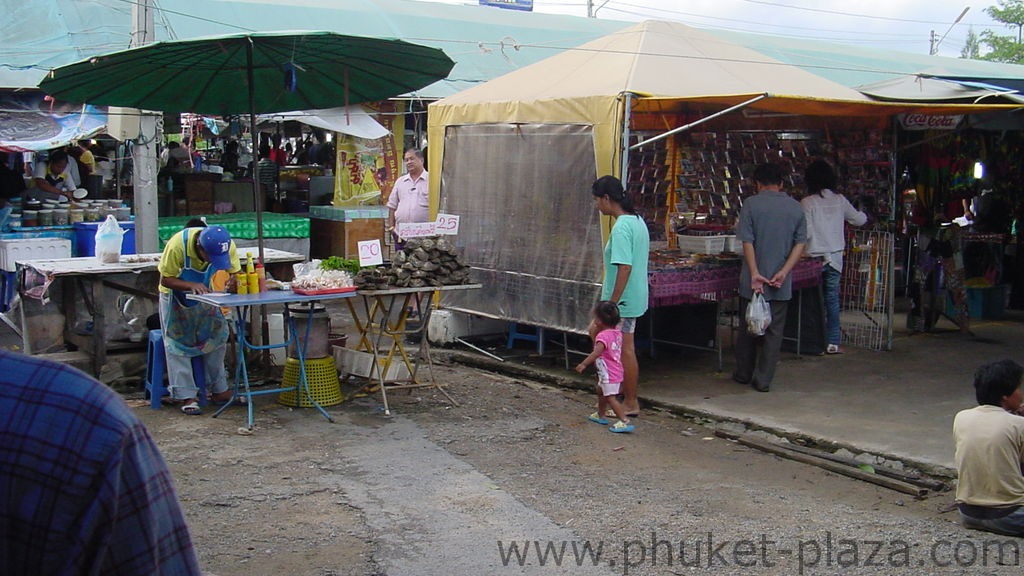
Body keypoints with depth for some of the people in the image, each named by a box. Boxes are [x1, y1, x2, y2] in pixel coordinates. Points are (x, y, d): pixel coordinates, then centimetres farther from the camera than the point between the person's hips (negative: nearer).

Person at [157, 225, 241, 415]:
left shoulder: (227, 245, -27)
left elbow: (233, 272, -14)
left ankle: (219, 390, 11)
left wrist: (228, 281, -39)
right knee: (178, 343, -7)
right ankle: (186, 396, -5)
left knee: (217, 338, 1)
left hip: (207, 297, 3)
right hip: (177, 297, -3)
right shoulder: (177, 245, -36)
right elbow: (165, 279, -27)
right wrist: (190, 286, -44)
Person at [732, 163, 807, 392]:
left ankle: (743, 374, 24)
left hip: (754, 281, -2)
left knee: (748, 329, 13)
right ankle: (763, 380, 9)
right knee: (774, 332, 8)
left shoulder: (751, 204, -5)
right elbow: (800, 243, -1)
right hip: (782, 284, 2)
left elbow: (747, 242, -11)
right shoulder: (796, 207, 5)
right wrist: (784, 272, -8)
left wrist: (754, 273, -14)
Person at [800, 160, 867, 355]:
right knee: (832, 299, 7)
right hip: (835, 256, 3)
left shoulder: (808, 202, -10)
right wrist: (863, 215, 37)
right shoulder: (840, 200, 2)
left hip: (815, 257, -3)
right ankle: (833, 342, 8)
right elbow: (859, 220, 15)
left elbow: (805, 233, -14)